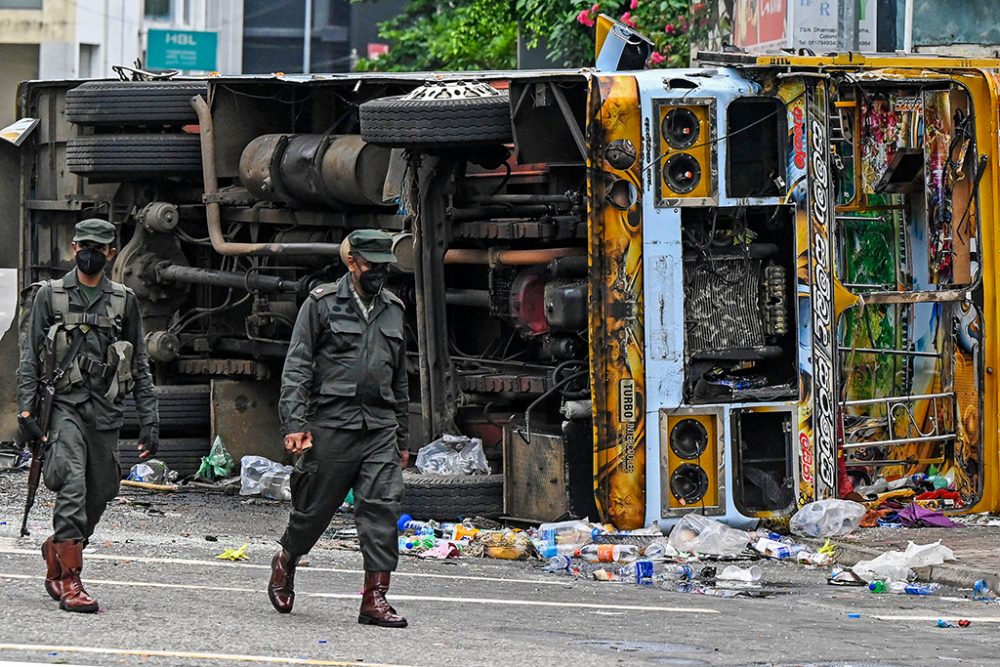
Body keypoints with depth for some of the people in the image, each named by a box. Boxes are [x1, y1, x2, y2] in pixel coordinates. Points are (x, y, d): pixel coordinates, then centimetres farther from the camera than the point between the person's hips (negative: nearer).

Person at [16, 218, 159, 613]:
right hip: (64, 406, -3)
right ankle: (69, 582, -18)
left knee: (98, 496, 6)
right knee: (72, 489, -18)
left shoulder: (124, 301, 11)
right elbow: (29, 359, 4)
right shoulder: (49, 296, 5)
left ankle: (56, 555, 29)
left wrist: (149, 422, 7)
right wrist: (26, 411, -6)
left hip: (106, 411, 3)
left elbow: (140, 368, 13)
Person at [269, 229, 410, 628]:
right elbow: (296, 367, -3)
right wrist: (295, 423, -14)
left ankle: (375, 599, -9)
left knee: (383, 508, -8)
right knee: (314, 506, 4)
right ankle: (284, 565, 32)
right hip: (331, 425, -4)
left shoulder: (392, 310, 17)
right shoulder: (323, 303, 1)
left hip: (380, 427, 4)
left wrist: (401, 439, 21)